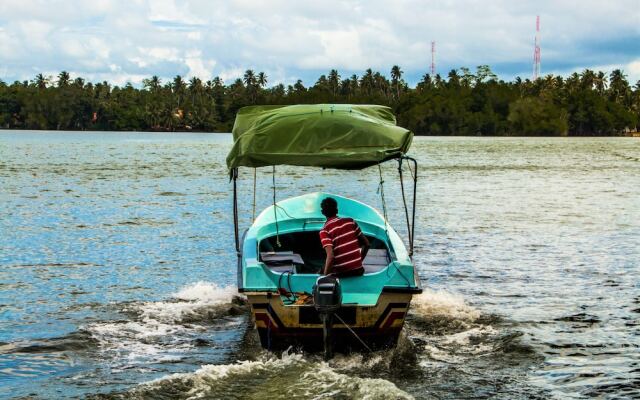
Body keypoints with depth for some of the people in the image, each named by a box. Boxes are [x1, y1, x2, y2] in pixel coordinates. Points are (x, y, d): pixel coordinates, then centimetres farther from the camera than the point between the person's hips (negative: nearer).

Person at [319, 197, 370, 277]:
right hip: (358, 271, 4)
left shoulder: (325, 231, -10)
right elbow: (366, 243, 10)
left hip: (339, 273, -4)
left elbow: (330, 256, -22)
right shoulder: (350, 222, 4)